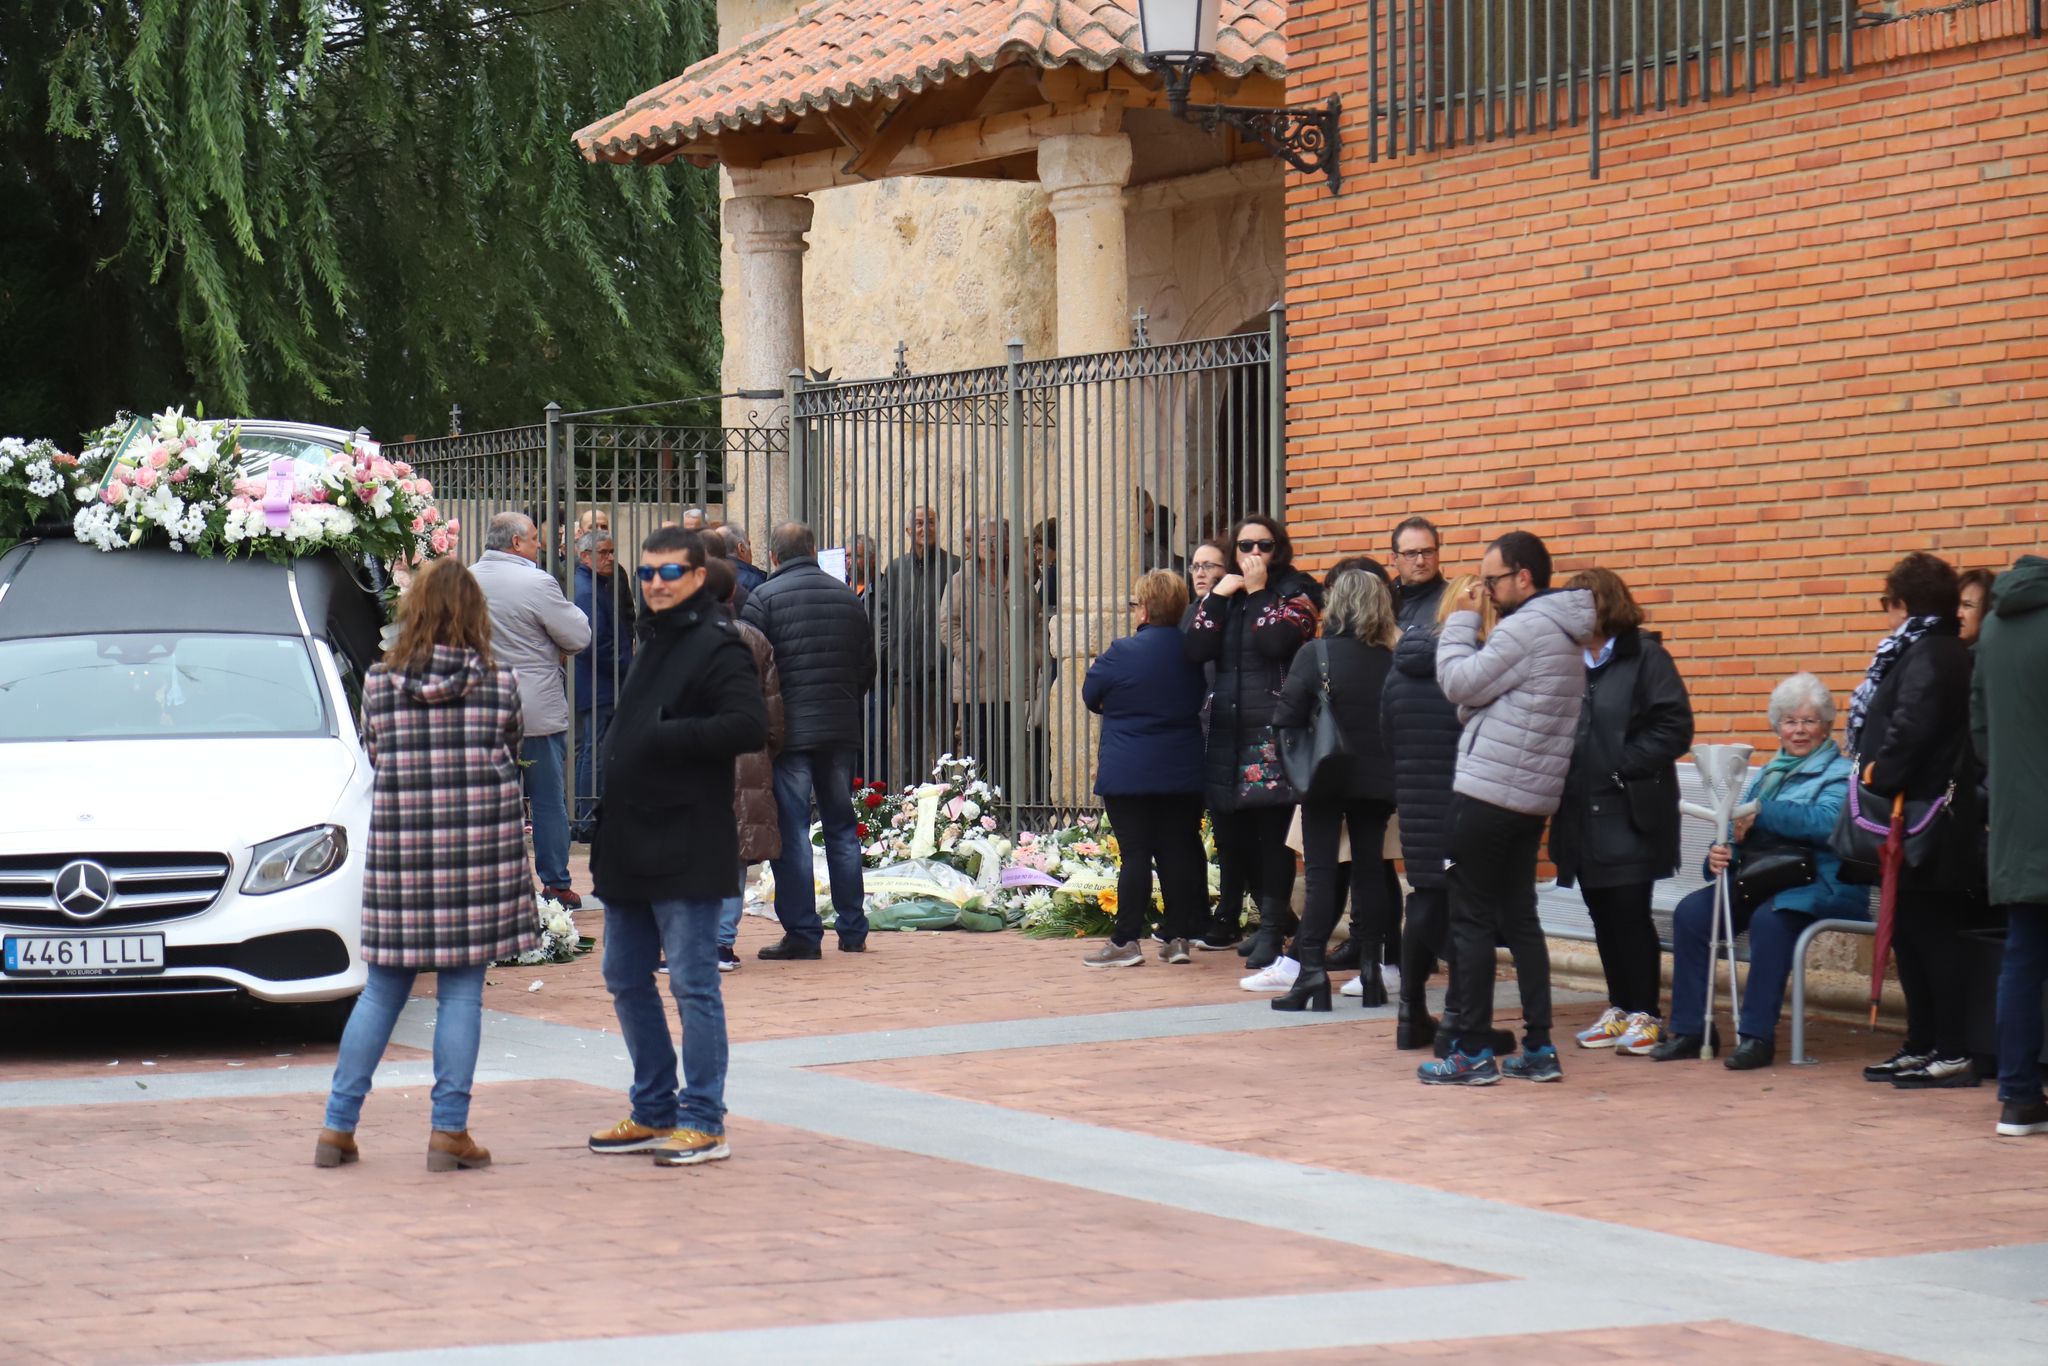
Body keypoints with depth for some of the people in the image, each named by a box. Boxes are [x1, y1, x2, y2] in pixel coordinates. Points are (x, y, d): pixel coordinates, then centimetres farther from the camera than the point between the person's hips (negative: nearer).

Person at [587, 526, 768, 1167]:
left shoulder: (718, 647, -10)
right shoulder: (651, 643, 19)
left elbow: (748, 727, -23)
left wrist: (663, 740, -21)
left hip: (686, 849, -10)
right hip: (630, 846, 10)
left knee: (693, 985, -4)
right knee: (625, 981, 14)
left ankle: (703, 1122, 1)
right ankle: (654, 1111, 24)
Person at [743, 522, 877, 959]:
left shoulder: (763, 598, -7)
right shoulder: (847, 596, 9)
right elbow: (867, 666, 13)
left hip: (787, 729, -5)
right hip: (841, 728, 5)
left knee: (792, 830, -2)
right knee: (842, 827, 13)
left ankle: (802, 933, -5)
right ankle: (853, 931, 16)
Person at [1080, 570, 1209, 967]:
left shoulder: (1122, 653, -13)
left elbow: (1091, 698, 0)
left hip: (1129, 774, -5)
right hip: (1183, 773, 5)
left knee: (1135, 853, -3)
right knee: (1179, 852, 7)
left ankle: (1126, 940, -2)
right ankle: (1179, 937, 10)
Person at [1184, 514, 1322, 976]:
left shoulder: (1296, 591, 2)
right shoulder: (1225, 592, 16)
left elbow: (1276, 642, -16)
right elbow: (1195, 650, 3)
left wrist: (1257, 591, -8)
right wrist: (1217, 597, -4)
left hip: (1274, 729, -6)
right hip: (1227, 726, 6)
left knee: (1272, 831, -7)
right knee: (1230, 832, 7)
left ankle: (1271, 933, -3)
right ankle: (1275, 916, 24)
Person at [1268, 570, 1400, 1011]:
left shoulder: (1315, 655, -10)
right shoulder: (1391, 660, -3)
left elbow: (1286, 719, -12)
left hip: (1327, 778, -3)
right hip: (1377, 780, 3)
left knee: (1321, 875, 0)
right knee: (1369, 871, 11)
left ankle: (1312, 972, -8)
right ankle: (1370, 970, 13)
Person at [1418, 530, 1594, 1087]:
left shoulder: (1526, 628, -15)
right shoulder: (1563, 632, 18)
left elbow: (1460, 684, -13)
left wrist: (1462, 621, -3)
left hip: (1487, 792, -9)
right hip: (1531, 799, 9)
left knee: (1471, 921, -3)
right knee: (1519, 918, 12)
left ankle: (1472, 1053, -2)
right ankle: (1539, 1050, 10)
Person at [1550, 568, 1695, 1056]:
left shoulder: (1645, 656, -6)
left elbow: (1675, 728, -11)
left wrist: (1621, 767, -14)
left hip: (1631, 813, -6)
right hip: (1582, 811, 6)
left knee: (1630, 913, -4)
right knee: (1602, 915, 10)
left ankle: (1644, 1014, 5)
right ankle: (1619, 1009, 18)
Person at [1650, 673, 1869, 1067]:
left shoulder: (1841, 773, 3)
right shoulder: (1769, 773, 25)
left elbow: (1827, 821, -17)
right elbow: (1742, 829, 22)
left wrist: (1761, 814, -23)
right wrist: (1721, 852, -2)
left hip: (1818, 886, -6)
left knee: (1770, 917, -37)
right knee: (1691, 911, -18)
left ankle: (1757, 1034, -30)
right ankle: (1688, 1029, -14)